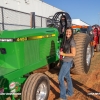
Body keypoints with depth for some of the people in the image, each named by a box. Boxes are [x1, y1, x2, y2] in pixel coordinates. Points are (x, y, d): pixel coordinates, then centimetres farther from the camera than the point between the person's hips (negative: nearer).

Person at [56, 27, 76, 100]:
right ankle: (70, 92, 38)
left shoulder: (72, 42, -19)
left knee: (60, 78, -6)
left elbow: (73, 54, -21)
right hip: (65, 61, 9)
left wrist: (63, 54, -19)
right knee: (67, 76, 20)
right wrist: (61, 52, 1)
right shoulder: (66, 40, 6)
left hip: (68, 62, -9)